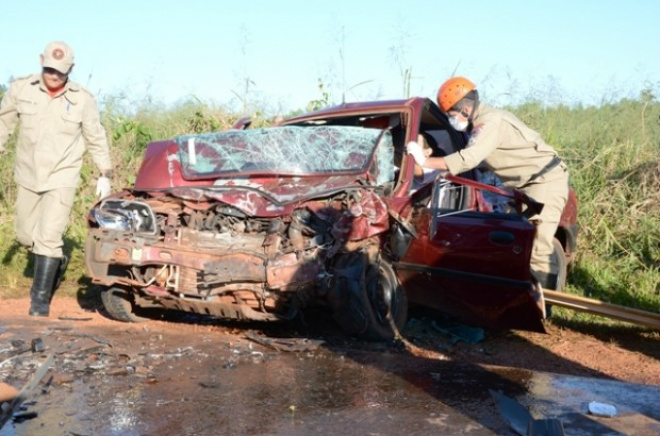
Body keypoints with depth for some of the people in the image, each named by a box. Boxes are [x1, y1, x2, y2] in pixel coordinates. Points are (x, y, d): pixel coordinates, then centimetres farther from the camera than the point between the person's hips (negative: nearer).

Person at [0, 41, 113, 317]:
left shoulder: (83, 99, -6)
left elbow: (96, 139, 4)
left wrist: (105, 173, 5)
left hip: (62, 179, -3)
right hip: (27, 176, 3)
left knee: (48, 237, -10)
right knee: (25, 235, 12)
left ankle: (40, 302, -1)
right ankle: (56, 261, 42)